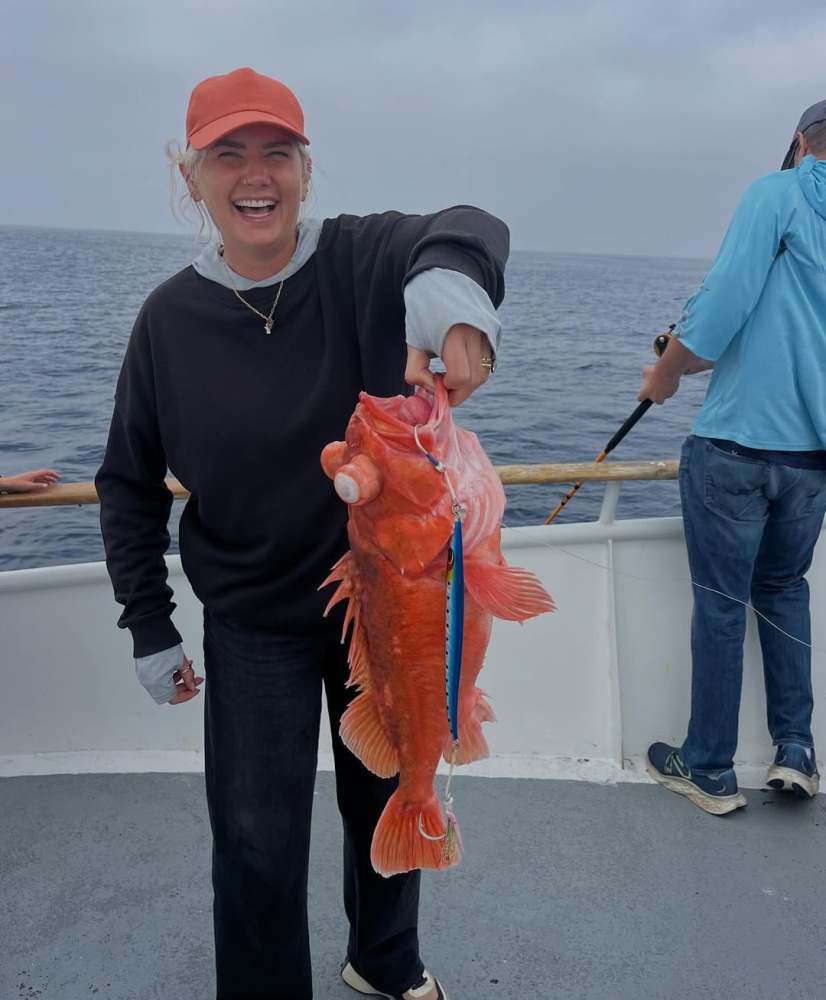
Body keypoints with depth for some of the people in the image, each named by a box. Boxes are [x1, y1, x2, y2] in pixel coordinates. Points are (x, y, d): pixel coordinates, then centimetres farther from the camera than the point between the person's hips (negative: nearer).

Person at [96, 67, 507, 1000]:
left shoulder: (360, 256, -12)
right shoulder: (170, 317, -8)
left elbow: (466, 226, -33)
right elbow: (129, 482, 1)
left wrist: (449, 274, -57)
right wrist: (148, 625, -1)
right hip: (253, 624, 0)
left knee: (388, 804, 20)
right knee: (259, 845, 4)